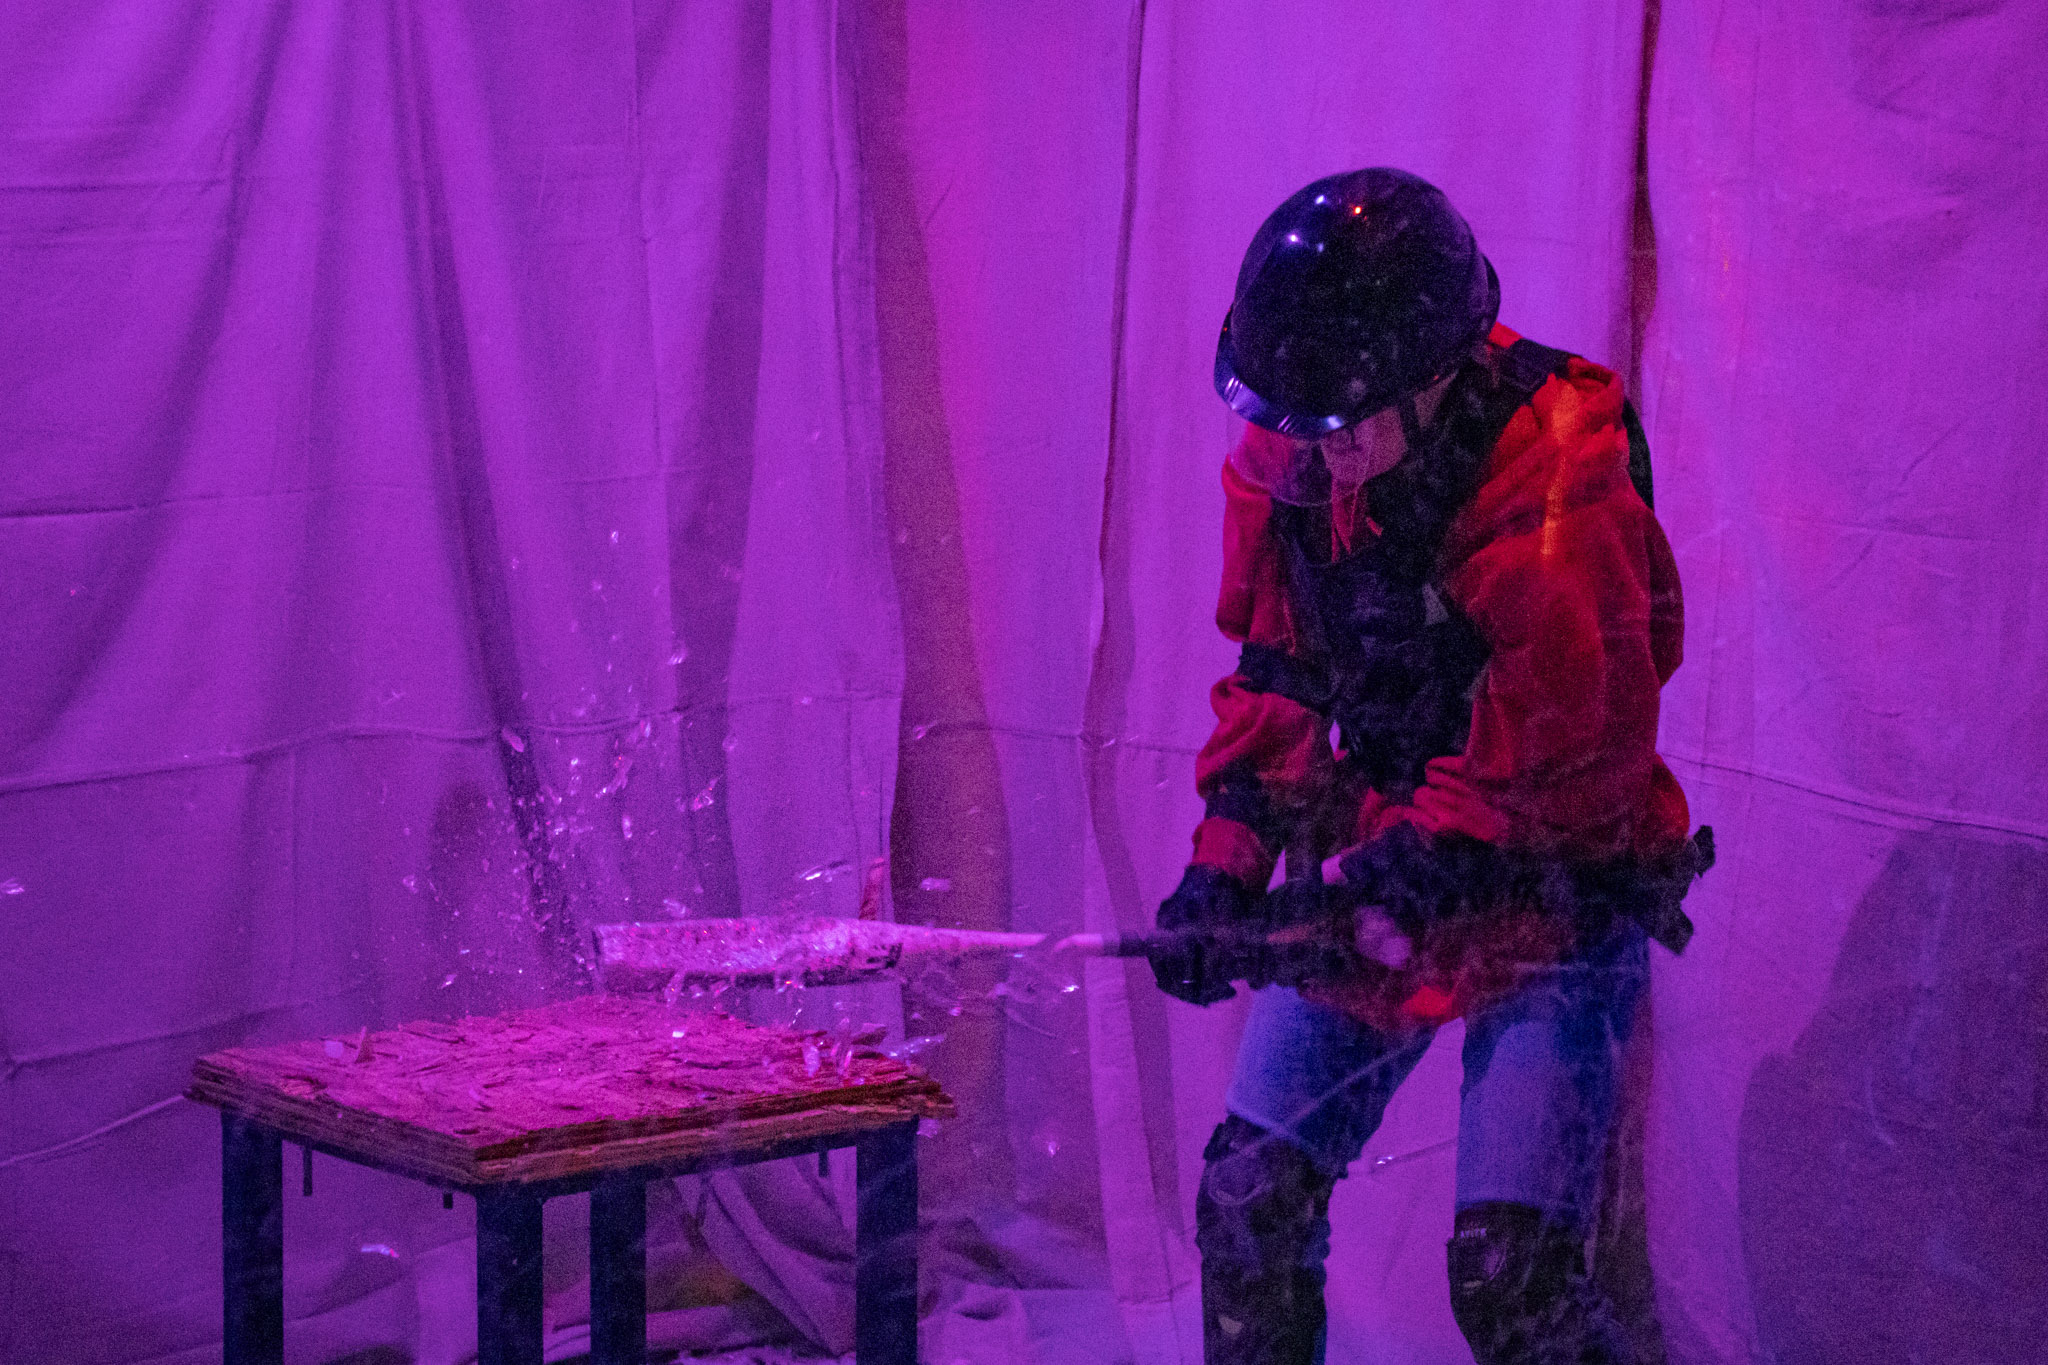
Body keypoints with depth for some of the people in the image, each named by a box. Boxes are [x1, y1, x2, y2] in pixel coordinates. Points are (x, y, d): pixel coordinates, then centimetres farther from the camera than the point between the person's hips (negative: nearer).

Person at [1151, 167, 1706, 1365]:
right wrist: (1229, 860, -5)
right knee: (1250, 1199, 5)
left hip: (1551, 893, -6)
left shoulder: (1558, 510, -26)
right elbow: (1279, 675, 5)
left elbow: (1576, 758, -23)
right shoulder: (1292, 466, -6)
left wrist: (1410, 868, -26)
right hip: (1369, 875, 6)